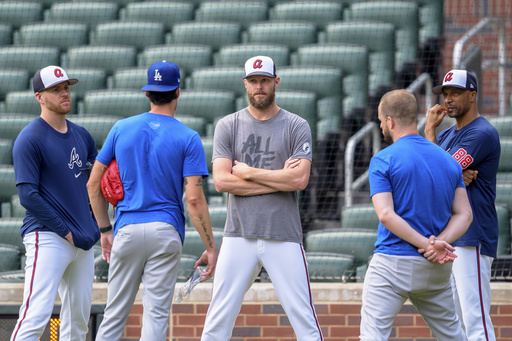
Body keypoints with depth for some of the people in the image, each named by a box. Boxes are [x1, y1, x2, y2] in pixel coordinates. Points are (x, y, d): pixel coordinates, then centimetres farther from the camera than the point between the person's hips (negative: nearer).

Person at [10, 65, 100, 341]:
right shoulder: (30, 139, -7)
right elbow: (28, 196, -13)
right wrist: (65, 231, -15)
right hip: (48, 237, -8)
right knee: (37, 315, -17)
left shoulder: (80, 135, 15)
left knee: (79, 318, 8)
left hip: (83, 241, 8)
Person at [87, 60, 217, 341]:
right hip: (166, 233, -2)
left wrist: (105, 230, 16)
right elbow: (194, 198, -10)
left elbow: (94, 184, 8)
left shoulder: (121, 129, 6)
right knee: (156, 314, -2)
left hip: (127, 230, 2)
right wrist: (210, 247, -6)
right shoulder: (188, 138, -3)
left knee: (115, 312, 8)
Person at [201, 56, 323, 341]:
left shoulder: (297, 127, 5)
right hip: (239, 236, 1)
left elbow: (300, 179, -9)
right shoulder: (228, 126, 8)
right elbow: (222, 181, -5)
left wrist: (249, 173, -6)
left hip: (284, 238, -1)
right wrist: (279, 179, -7)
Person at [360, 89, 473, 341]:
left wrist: (427, 244, -17)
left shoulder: (383, 160, -7)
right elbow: (464, 214, 4)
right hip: (437, 271, 6)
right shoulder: (448, 160, 10)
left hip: (393, 263, -6)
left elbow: (385, 214, -17)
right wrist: (439, 243, -9)